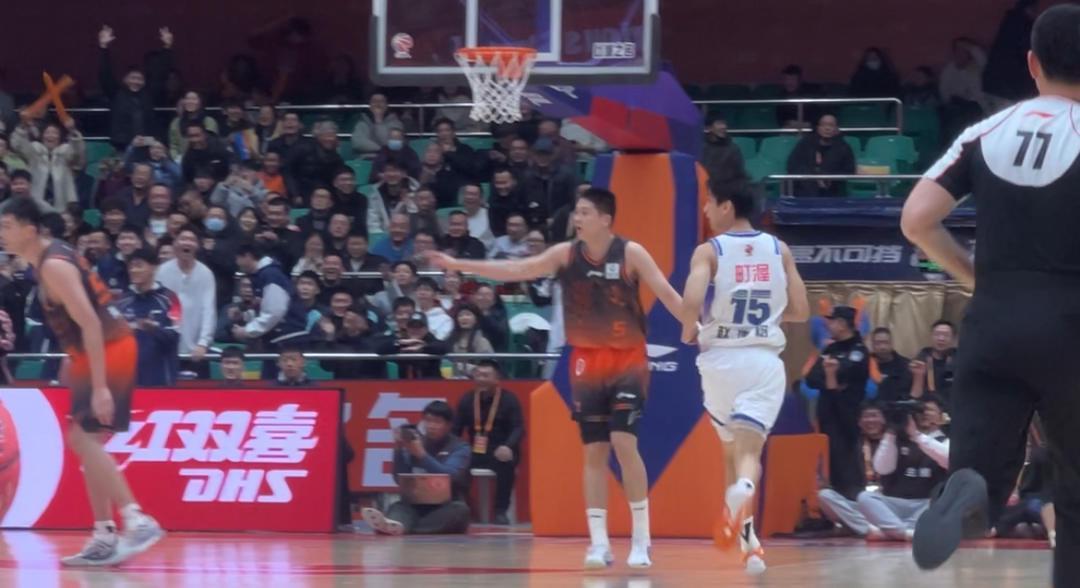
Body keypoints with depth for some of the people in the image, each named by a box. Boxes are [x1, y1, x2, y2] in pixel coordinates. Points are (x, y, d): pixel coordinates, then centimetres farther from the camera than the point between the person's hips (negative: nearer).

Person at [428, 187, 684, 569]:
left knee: (623, 442, -14)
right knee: (594, 452, 0)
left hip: (628, 361, -3)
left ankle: (641, 539, -5)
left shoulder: (630, 254, -11)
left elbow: (666, 293, -14)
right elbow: (516, 271, -6)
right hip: (587, 363, 3)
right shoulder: (566, 254, -3)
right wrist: (457, 265, -13)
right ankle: (599, 542, 1)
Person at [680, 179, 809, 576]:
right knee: (749, 450, -7)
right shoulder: (779, 250, 7)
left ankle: (748, 540, 19)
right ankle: (742, 490, -42)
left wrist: (688, 332, 1)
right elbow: (801, 311, 7)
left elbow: (691, 302, -20)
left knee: (732, 449, 19)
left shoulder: (709, 252, -4)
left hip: (721, 359, -1)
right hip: (764, 360, 1)